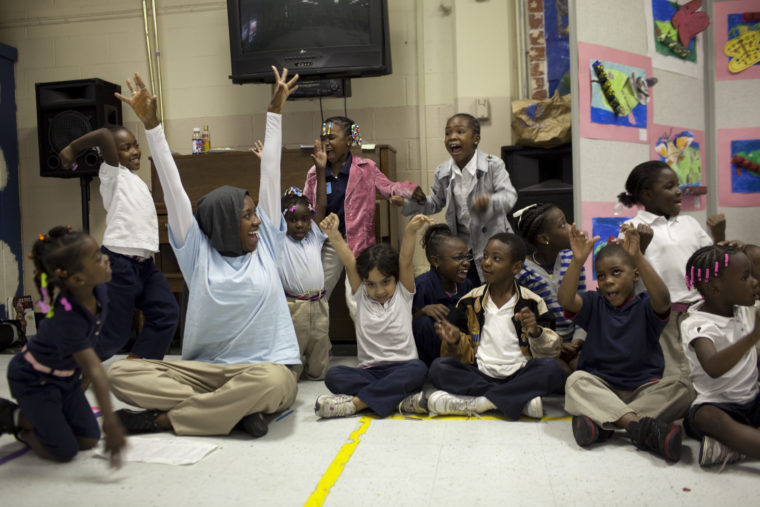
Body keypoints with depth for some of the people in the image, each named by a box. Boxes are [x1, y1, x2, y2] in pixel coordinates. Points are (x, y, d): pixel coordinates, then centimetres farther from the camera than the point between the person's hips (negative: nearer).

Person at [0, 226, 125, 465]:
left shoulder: (98, 289, -17)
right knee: (65, 451, -4)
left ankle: (28, 418, 21)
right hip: (34, 380, -7)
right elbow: (95, 371, -43)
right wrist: (110, 424, -41)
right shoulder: (67, 320, -39)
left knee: (88, 440, 6)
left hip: (66, 376, 7)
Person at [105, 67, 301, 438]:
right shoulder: (198, 254, 5)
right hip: (205, 371, 1)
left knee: (269, 380, -37)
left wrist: (275, 111, 10)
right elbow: (173, 188, 3)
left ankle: (162, 419, -17)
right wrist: (150, 123, 2)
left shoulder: (265, 246, 7)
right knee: (122, 373, -16)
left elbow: (270, 173, 7)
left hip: (266, 367, -1)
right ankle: (234, 410, -22)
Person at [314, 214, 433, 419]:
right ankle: (401, 399, -33)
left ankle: (356, 402, -33)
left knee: (419, 369, -35)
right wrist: (334, 234, -20)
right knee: (333, 375, -25)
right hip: (369, 370, 2)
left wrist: (411, 231, -28)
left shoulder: (403, 293, 5)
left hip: (401, 368, -2)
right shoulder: (361, 296, 9)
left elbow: (405, 262, -11)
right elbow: (350, 263, -6)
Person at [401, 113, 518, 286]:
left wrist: (490, 202, -40)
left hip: (492, 244, -3)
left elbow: (509, 195, -20)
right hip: (461, 247, 3)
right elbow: (436, 203, 15)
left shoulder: (493, 165, -10)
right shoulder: (442, 172, 2)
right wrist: (419, 201, -4)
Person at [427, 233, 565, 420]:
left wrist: (536, 332, -19)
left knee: (553, 369, -29)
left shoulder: (532, 303, 3)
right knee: (438, 367, -23)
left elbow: (552, 351, 1)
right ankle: (519, 400, -23)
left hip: (519, 375, -1)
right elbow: (463, 354, 11)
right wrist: (455, 342, -12)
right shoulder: (470, 301, 8)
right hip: (480, 375, 2)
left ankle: (473, 402, -26)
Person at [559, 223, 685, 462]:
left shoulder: (646, 306, -3)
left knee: (677, 387, -25)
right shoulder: (594, 304, 2)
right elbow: (565, 300, -19)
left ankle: (599, 422, -35)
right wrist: (578, 261, -34)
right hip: (600, 386, 0)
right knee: (576, 380, -27)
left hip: (643, 387, 0)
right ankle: (640, 426, -39)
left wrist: (638, 257, -41)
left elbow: (663, 299, -28)